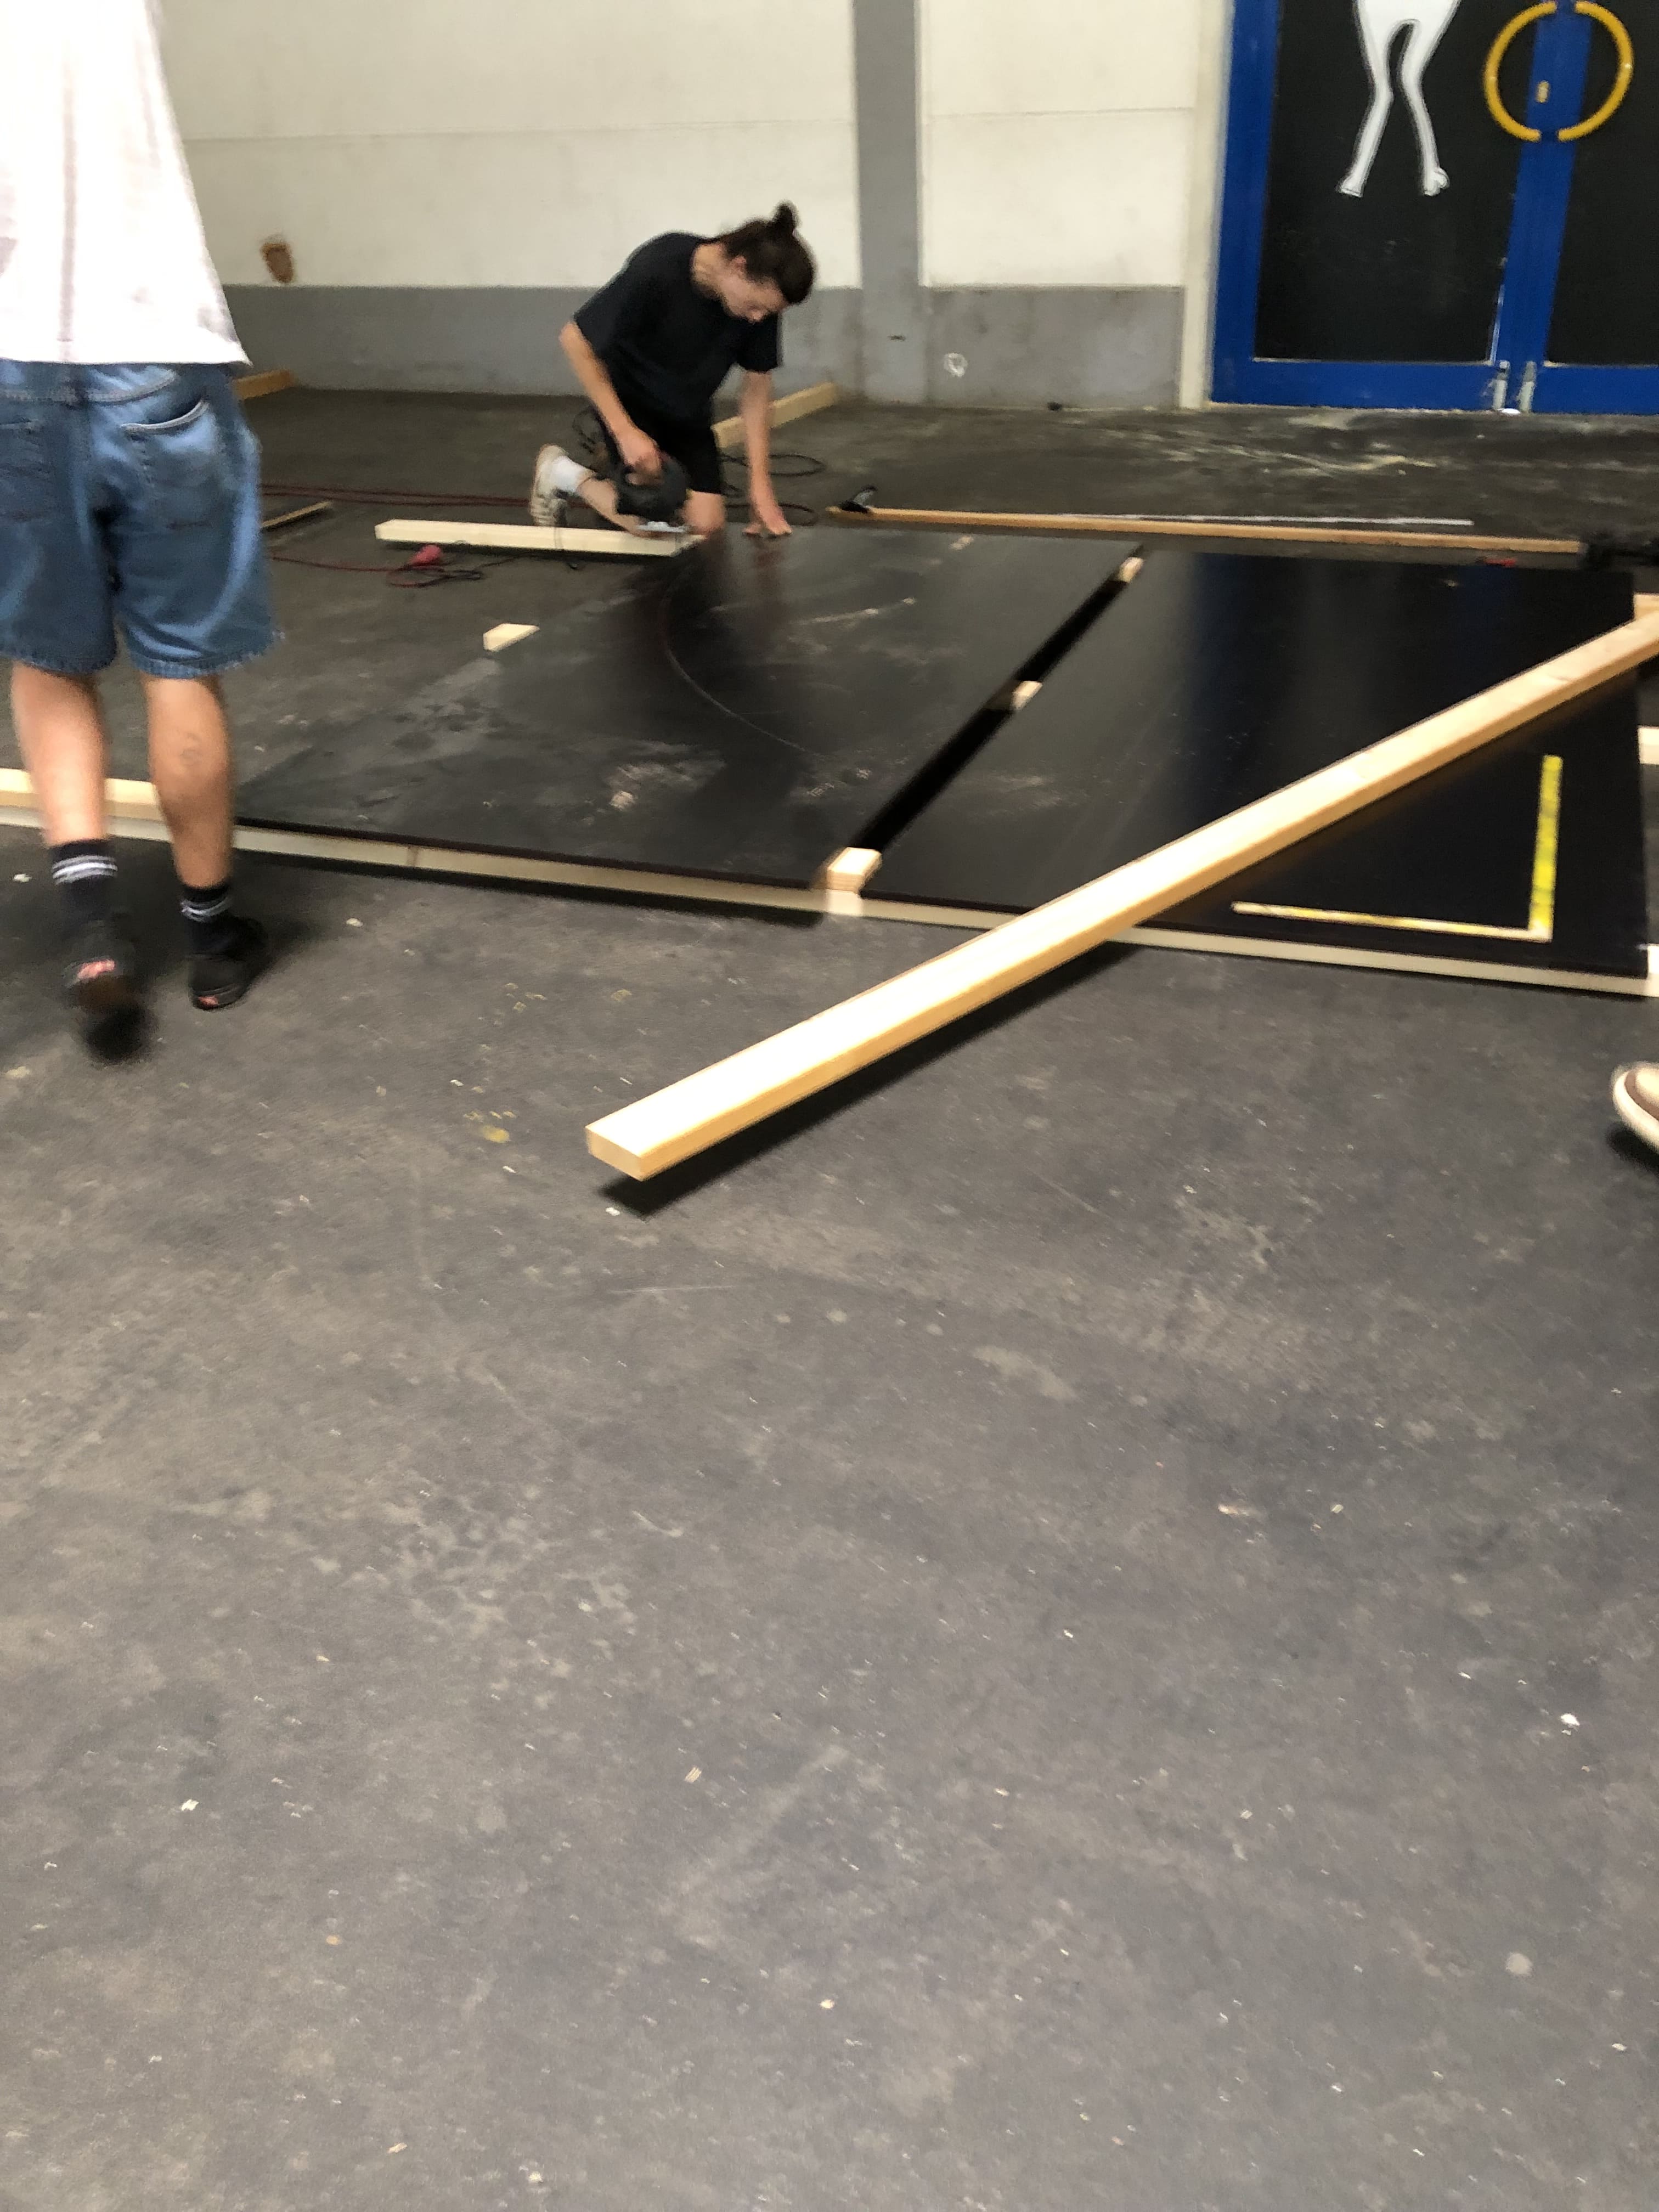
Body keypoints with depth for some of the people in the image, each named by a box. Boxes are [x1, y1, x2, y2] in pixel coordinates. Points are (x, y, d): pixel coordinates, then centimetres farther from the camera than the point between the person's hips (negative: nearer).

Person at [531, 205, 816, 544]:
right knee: (654, 521, -16)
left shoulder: (761, 296, -19)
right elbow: (575, 339, -26)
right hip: (629, 399, -5)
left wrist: (760, 482, -14)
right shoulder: (656, 271, -33)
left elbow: (756, 389, -8)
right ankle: (562, 472, 10)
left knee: (706, 523, -8)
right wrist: (625, 432, -28)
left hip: (689, 413, 5)